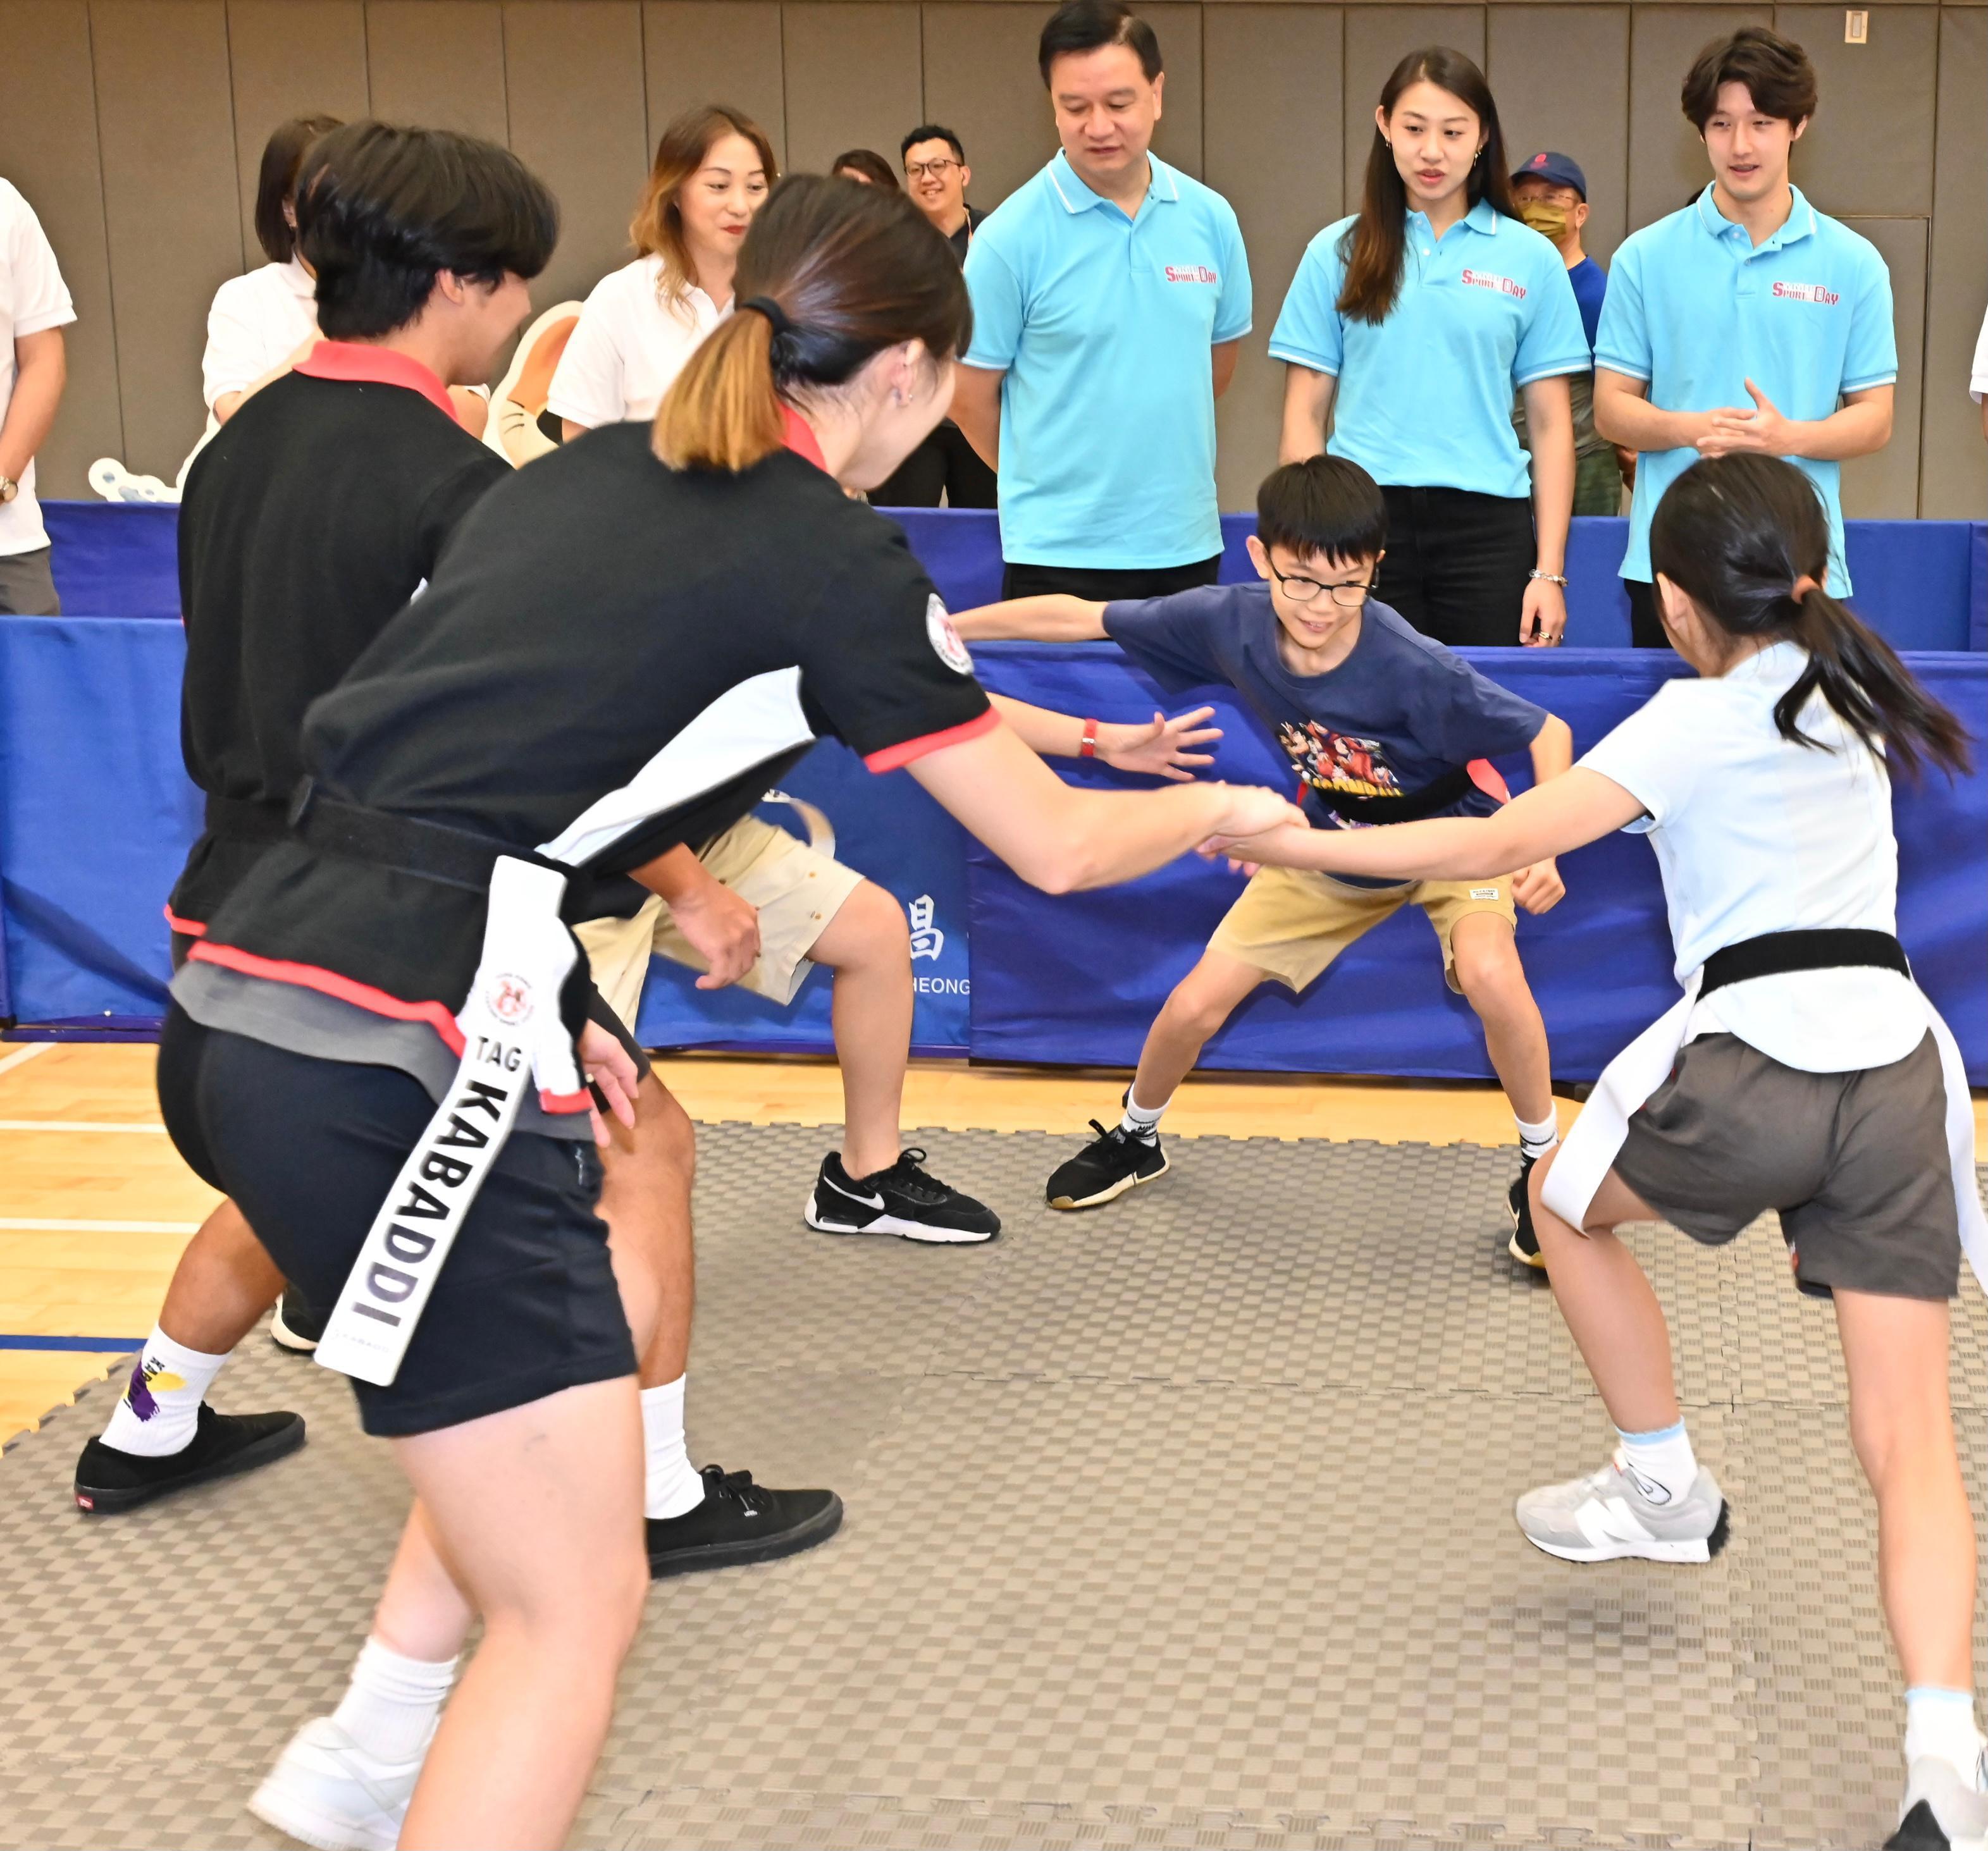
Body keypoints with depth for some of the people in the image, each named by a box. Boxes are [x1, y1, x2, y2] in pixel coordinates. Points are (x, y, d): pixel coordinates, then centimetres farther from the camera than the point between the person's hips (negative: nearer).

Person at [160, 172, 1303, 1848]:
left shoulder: (582, 473, 17)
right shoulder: (836, 563, -2)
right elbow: (1058, 845, 8)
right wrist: (1218, 809, 27)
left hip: (236, 1014, 8)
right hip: (405, 1066, -8)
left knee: (545, 1402, 29)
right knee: (574, 1605, 3)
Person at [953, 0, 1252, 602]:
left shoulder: (1212, 218, 3)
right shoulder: (1010, 236, -9)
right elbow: (972, 397, -2)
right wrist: (1052, 480, 9)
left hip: (1188, 545, 4)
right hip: (1059, 554, -4)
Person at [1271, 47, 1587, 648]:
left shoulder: (1531, 258, 6)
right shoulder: (1337, 253, 6)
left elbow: (1550, 424, 6)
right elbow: (1305, 415, 7)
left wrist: (1549, 571, 0)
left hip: (1487, 529, 0)